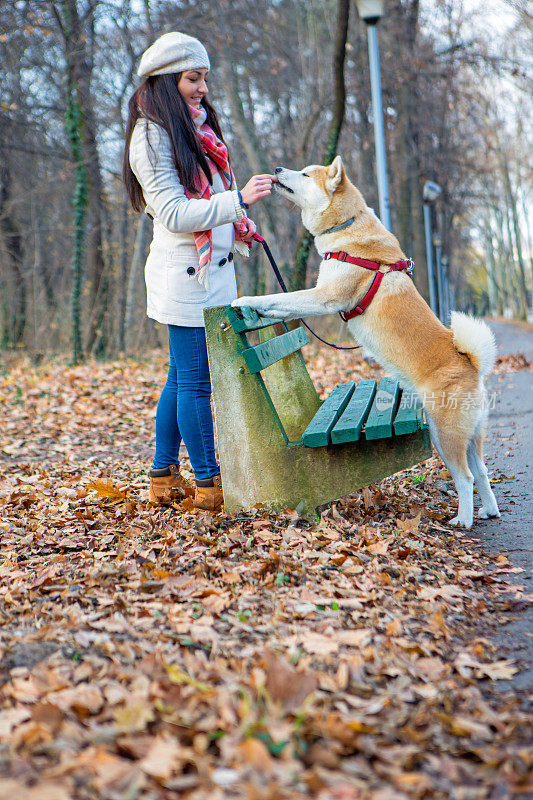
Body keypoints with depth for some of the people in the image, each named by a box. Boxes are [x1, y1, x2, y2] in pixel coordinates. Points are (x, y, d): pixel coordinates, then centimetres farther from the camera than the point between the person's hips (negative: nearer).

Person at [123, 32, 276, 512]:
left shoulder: (197, 128, 17)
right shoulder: (151, 136, -10)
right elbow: (174, 213, -18)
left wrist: (239, 228, 17)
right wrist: (239, 199, -22)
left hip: (213, 269, 9)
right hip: (185, 274, -9)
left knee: (182, 378, 12)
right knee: (194, 382, -3)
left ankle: (164, 477, 21)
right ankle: (210, 484, 5)